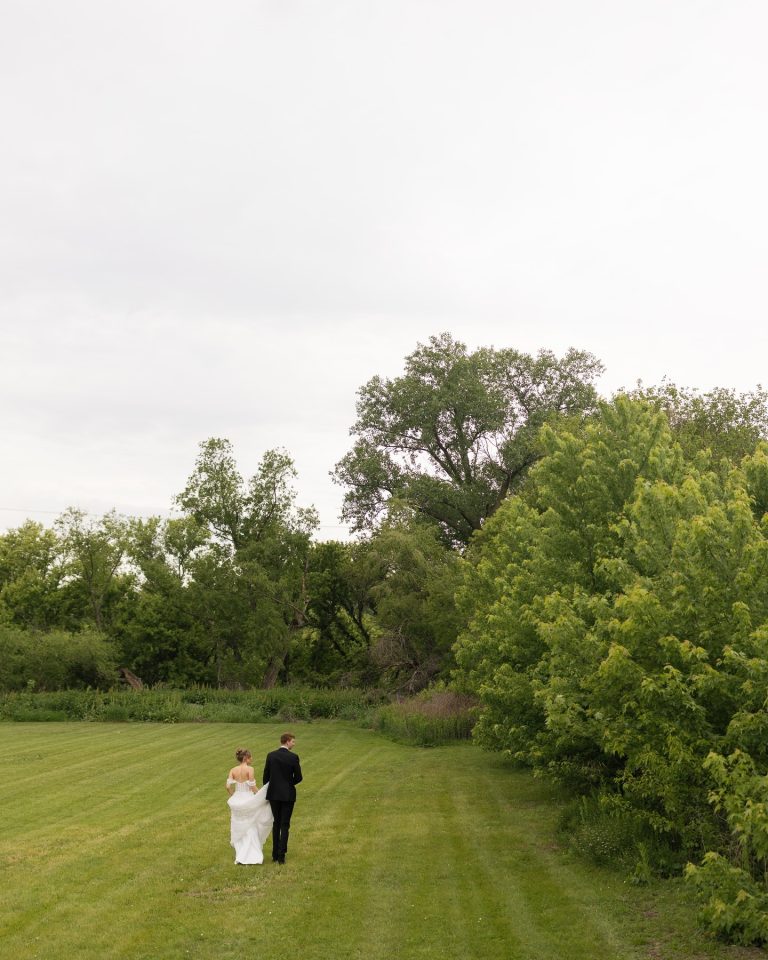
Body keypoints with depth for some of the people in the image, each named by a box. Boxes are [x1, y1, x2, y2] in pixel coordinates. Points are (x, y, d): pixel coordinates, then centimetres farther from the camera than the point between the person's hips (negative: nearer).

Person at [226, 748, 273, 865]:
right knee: (251, 829, 10)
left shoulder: (233, 770, 1)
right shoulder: (249, 769, -12)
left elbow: (228, 786, -5)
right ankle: (252, 855, 9)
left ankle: (240, 856, 14)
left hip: (237, 801, 4)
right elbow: (252, 787, -15)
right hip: (248, 801, -4)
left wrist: (233, 797, 10)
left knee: (239, 831, 14)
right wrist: (261, 796, -2)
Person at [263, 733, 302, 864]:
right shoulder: (293, 757, -11)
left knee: (276, 823, 16)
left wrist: (267, 791, 17)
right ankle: (281, 856, -2)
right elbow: (298, 778, -7)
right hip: (288, 794, -3)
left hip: (274, 794, 3)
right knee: (285, 825, 4)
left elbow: (266, 776, 3)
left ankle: (275, 854, 17)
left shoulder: (271, 755, -2)